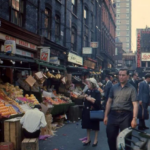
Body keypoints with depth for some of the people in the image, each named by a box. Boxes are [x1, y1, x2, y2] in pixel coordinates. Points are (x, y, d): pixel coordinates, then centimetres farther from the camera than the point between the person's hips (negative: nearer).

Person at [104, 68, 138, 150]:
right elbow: (109, 101, 12)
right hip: (113, 114, 3)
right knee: (110, 137, 7)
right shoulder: (114, 87, 9)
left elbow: (135, 104, -9)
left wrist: (134, 119, -18)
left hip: (126, 115, -3)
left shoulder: (131, 89, -2)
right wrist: (106, 116, 8)